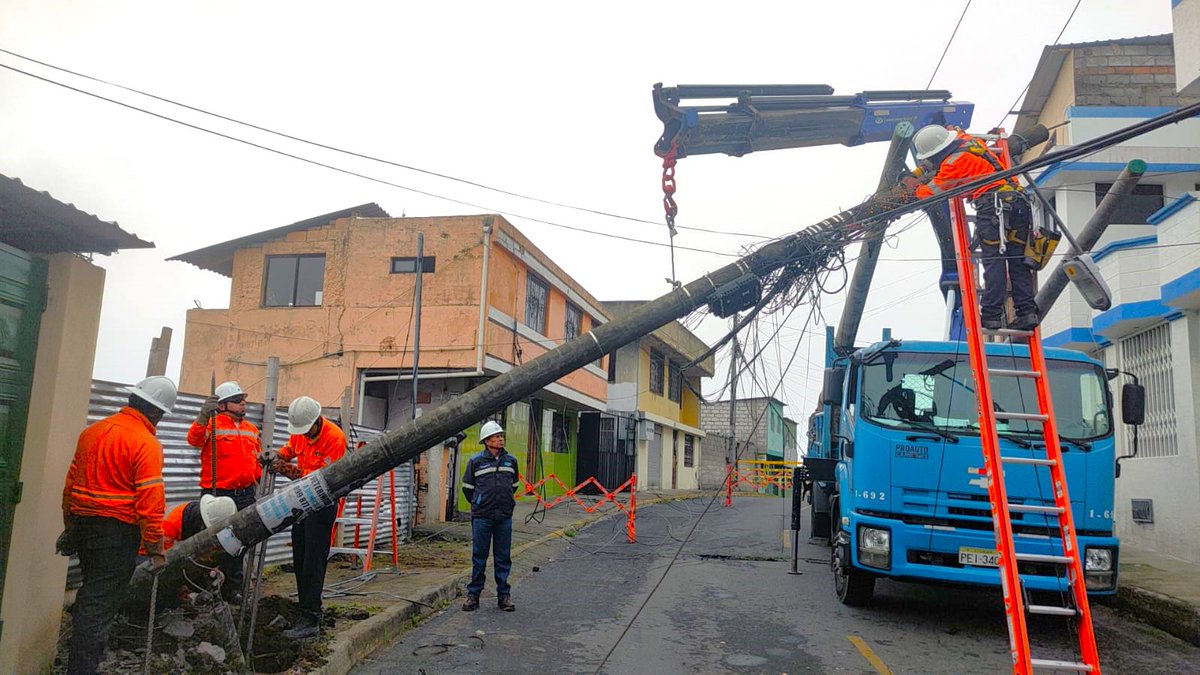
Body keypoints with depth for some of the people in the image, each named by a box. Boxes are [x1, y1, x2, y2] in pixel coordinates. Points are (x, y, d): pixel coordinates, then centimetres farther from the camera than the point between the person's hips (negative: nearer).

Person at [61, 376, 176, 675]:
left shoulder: (93, 431, 7)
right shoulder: (146, 443, -17)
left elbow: (71, 483, 15)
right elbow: (150, 502, -20)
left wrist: (71, 527, 25)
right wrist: (156, 548, -13)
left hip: (82, 524, 8)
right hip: (117, 530, -8)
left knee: (91, 591, 23)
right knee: (100, 602, -1)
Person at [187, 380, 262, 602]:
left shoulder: (252, 430, 16)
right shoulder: (213, 424, -5)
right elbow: (194, 439, -26)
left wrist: (261, 483, 19)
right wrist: (203, 416, -41)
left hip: (245, 494, 6)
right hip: (218, 494, -6)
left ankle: (234, 587, 24)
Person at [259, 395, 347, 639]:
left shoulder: (334, 438, -23)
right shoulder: (299, 431, 0)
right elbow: (291, 447, 21)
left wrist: (297, 473, -35)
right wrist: (278, 455, 0)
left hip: (323, 502, -8)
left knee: (313, 561, -10)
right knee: (299, 557, 14)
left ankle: (310, 621, -7)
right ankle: (309, 608, 26)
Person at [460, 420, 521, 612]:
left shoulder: (511, 461, 6)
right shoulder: (476, 461, -3)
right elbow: (467, 487, 9)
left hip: (504, 517, 2)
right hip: (481, 517, -2)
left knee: (503, 557, 7)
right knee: (479, 557, 5)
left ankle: (504, 595, 16)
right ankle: (473, 595, 15)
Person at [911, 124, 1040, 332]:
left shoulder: (954, 162, -6)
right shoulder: (968, 140, 19)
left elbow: (933, 191, 4)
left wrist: (914, 190, 26)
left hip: (993, 204, -8)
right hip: (1018, 200, 8)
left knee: (993, 262, -7)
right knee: (1018, 261, 7)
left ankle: (991, 315, -8)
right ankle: (1027, 312, 3)